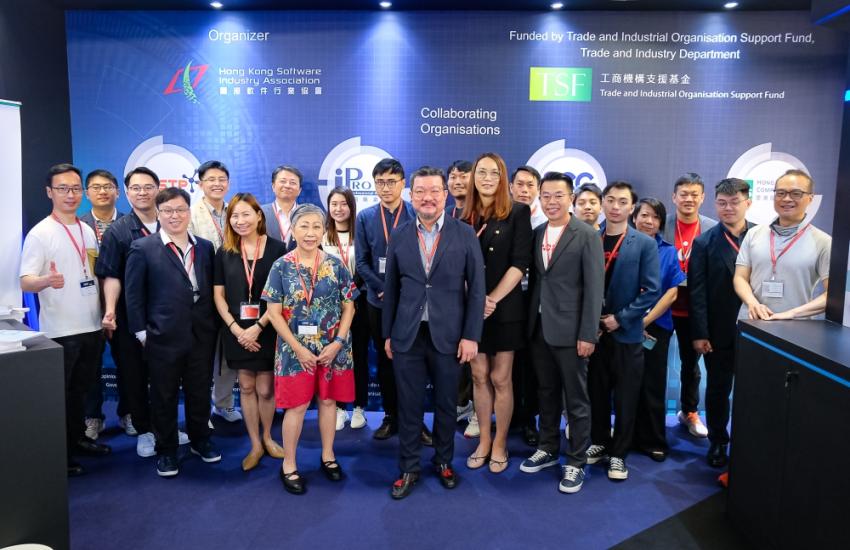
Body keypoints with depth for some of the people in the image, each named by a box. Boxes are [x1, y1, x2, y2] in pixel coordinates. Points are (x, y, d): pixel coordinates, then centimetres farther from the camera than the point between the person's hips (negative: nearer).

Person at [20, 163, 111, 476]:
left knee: (82, 389, 18)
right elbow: (25, 282, -16)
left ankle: (78, 438, 33)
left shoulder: (88, 231, 9)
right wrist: (46, 280, -38)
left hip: (92, 327, 6)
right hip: (60, 331, -6)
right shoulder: (40, 233, -11)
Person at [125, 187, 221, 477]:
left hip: (202, 336, 3)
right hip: (163, 337, -3)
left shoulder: (205, 247, 8)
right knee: (164, 397, 9)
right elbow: (133, 295, -2)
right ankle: (166, 450, 25)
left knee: (200, 393, 14)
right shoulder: (142, 248, -3)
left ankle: (200, 440, 33)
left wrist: (213, 327, 6)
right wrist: (142, 333, -5)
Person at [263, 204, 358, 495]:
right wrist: (298, 348, -11)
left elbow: (348, 306, 1)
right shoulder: (281, 267, -6)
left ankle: (328, 456, 30)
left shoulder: (335, 265, -1)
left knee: (328, 400, 13)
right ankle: (289, 465, 19)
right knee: (297, 405, 4)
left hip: (333, 348, 2)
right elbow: (274, 312, -6)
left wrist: (337, 343, -9)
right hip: (295, 349, -2)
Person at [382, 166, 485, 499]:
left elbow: (476, 288, -2)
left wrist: (471, 335, -7)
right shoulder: (400, 236, 5)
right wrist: (388, 334, 8)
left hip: (448, 335, -1)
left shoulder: (465, 234, -2)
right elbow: (391, 289, 9)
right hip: (407, 335, 1)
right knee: (409, 406, 8)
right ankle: (409, 468, 24)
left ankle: (444, 462, 33)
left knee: (446, 405, 13)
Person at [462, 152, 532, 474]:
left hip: (505, 308, -3)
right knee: (479, 376, 9)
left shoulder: (517, 213, -3)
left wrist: (493, 299, -16)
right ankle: (484, 441, 22)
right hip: (472, 308, 3)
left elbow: (520, 263, -10)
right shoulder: (465, 218, 6)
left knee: (500, 378, 3)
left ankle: (500, 444, 18)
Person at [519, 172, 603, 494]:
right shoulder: (537, 234, 9)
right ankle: (548, 449, 32)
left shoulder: (587, 236, -7)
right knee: (546, 393, 17)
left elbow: (594, 288, -11)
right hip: (538, 328, 5)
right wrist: (529, 322, 7)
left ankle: (576, 462, 18)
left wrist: (588, 334, -14)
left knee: (576, 399, 5)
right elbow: (534, 279, 12)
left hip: (569, 330, -5)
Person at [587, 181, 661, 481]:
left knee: (625, 398, 7)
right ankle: (599, 442, 31)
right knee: (597, 392, 13)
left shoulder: (645, 244, -4)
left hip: (626, 333, -2)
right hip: (593, 330, 2)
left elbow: (652, 291, -8)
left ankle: (618, 453, 20)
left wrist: (620, 318, -14)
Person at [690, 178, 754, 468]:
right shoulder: (704, 242, -2)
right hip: (719, 333, 0)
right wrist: (699, 334, -8)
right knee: (718, 390, 12)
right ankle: (718, 442, 28)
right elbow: (697, 292, -4)